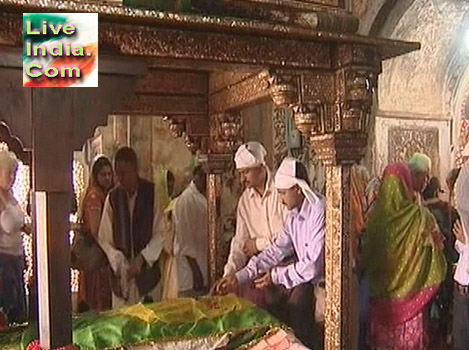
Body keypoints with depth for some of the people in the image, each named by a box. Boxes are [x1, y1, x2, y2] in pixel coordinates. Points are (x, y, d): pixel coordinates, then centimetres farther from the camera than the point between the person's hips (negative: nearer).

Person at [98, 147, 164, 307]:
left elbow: (159, 234, -3)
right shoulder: (112, 197, 0)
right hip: (121, 276, 1)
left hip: (147, 271, -1)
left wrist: (142, 258, -14)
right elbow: (104, 239, 3)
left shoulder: (151, 192, -4)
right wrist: (117, 261, -12)